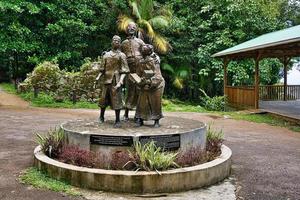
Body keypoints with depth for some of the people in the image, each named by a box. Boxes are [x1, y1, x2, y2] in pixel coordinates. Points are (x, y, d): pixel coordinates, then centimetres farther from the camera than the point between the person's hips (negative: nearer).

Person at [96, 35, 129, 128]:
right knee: (103, 98, 8)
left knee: (116, 100, -4)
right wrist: (98, 77, -1)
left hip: (116, 81, -3)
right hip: (106, 80, 4)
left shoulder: (121, 55, 4)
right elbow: (102, 69, 16)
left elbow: (124, 71, -4)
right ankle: (101, 117, 27)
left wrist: (120, 82, -16)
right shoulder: (106, 55, 15)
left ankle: (117, 121, 5)